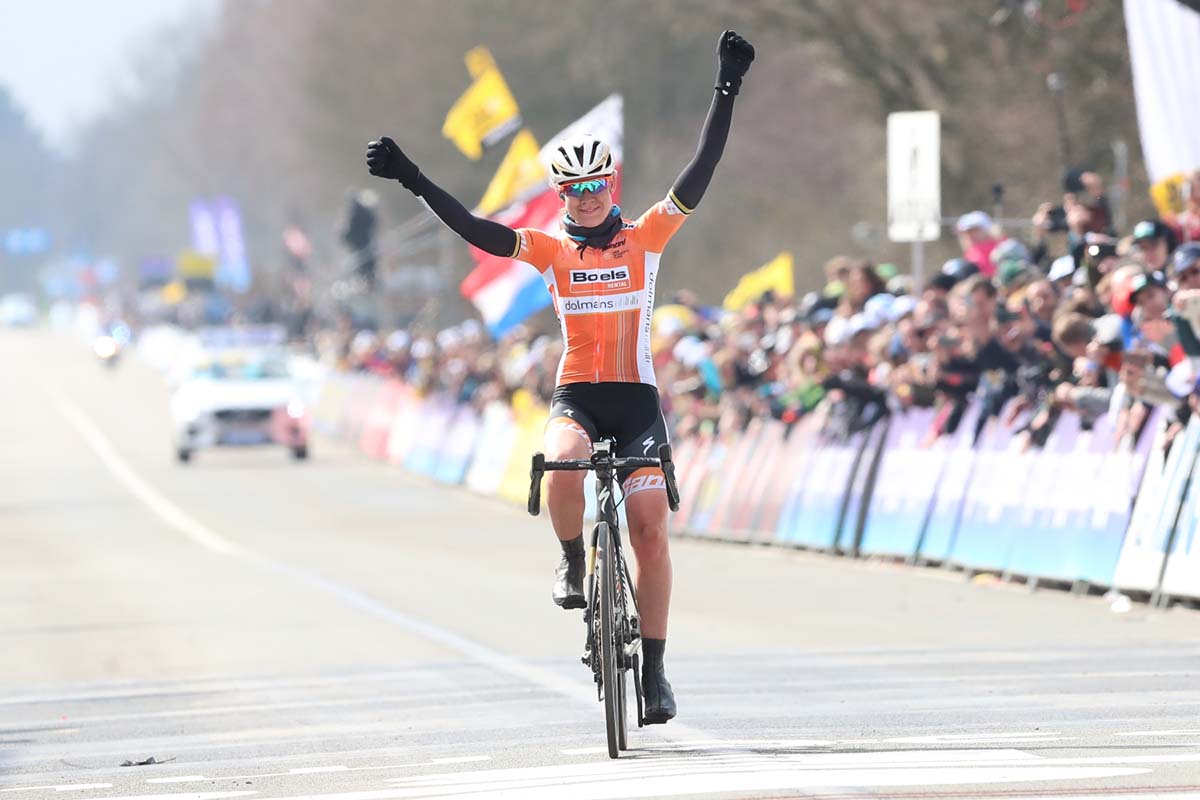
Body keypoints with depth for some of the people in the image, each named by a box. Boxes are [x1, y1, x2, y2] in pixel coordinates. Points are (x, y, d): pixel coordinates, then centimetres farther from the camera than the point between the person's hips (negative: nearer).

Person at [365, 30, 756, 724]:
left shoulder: (647, 238, 4)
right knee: (562, 468, -33)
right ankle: (572, 561, -3)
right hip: (576, 394, 0)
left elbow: (699, 178, -3)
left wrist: (727, 90, -11)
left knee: (650, 529, -5)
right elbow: (476, 231, -3)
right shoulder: (551, 250, 5)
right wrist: (408, 177, -12)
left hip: (637, 398, 0)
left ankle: (654, 669, 4)